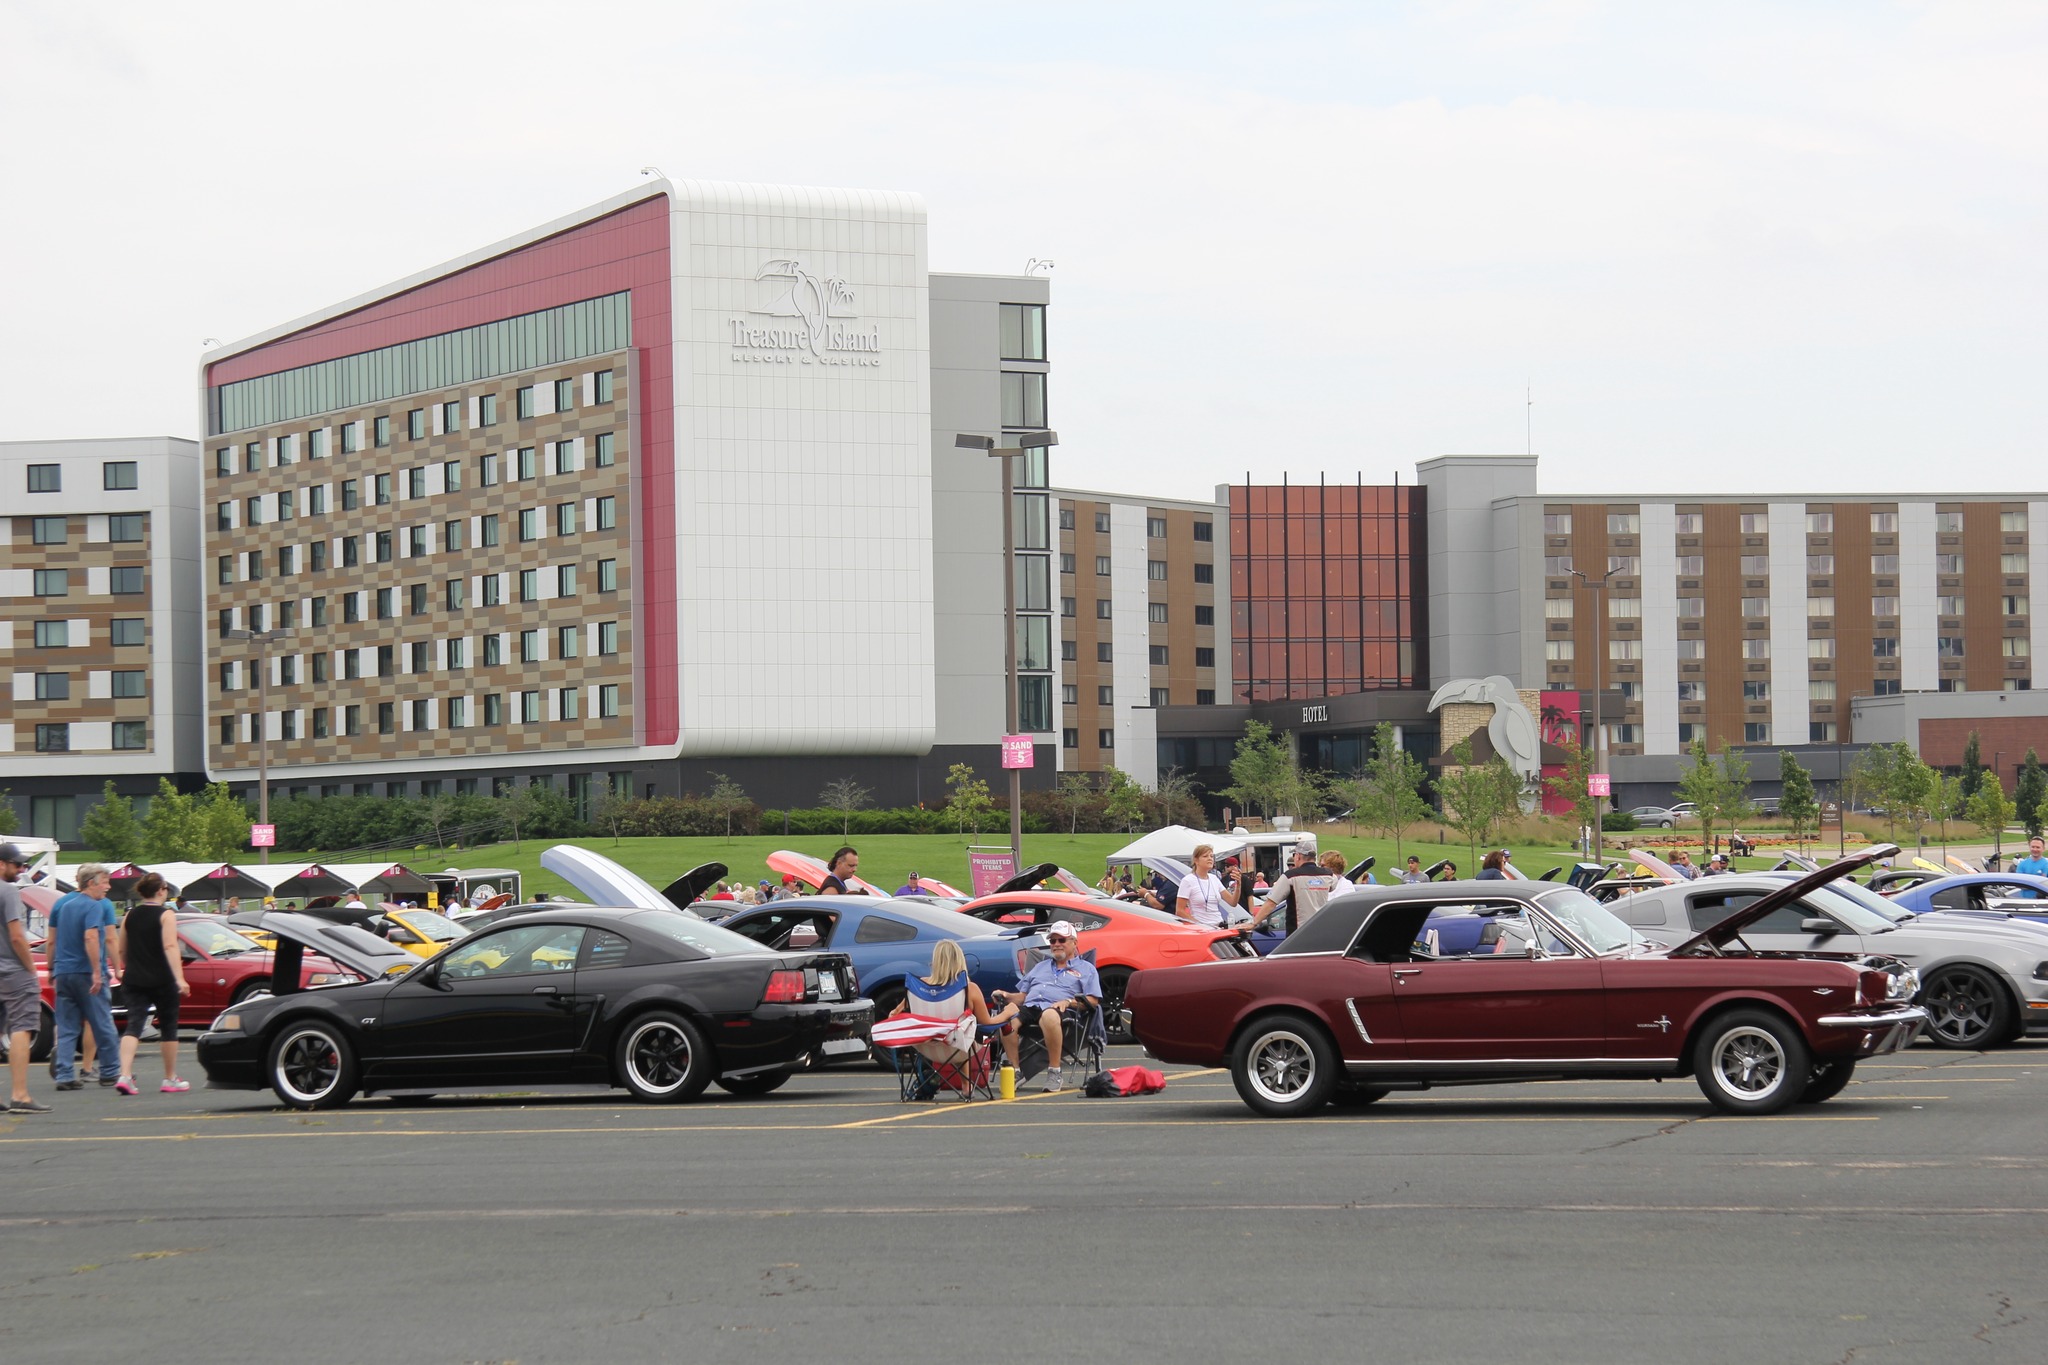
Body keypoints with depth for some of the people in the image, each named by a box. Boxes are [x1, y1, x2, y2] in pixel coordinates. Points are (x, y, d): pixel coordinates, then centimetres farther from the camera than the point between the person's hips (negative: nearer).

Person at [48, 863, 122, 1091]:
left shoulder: (62, 905, 13)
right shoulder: (95, 906, -11)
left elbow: (52, 941, 16)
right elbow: (91, 939, -23)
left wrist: (52, 969, 24)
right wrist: (97, 972, -23)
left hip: (63, 973, 7)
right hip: (86, 972, -7)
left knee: (66, 1029, 6)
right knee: (101, 1026, 4)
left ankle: (65, 1075, -1)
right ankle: (109, 1072, 10)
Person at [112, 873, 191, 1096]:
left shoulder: (130, 916, 9)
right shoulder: (165, 915, -6)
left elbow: (122, 950, 17)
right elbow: (170, 947, -19)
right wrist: (179, 978, -25)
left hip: (133, 980, 4)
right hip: (162, 981, -4)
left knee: (134, 1025, -4)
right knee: (168, 1027, 11)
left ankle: (125, 1076, -23)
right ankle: (171, 1079, 19)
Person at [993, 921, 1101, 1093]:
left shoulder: (1085, 968, 22)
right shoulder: (1040, 967, 37)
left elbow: (1093, 1000, 8)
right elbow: (1022, 995, 30)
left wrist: (1069, 1001, -9)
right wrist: (1006, 996, 9)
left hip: (1055, 1009, -4)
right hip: (1029, 1007, 4)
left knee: (1049, 1017, -44)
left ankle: (1054, 1073, -35)